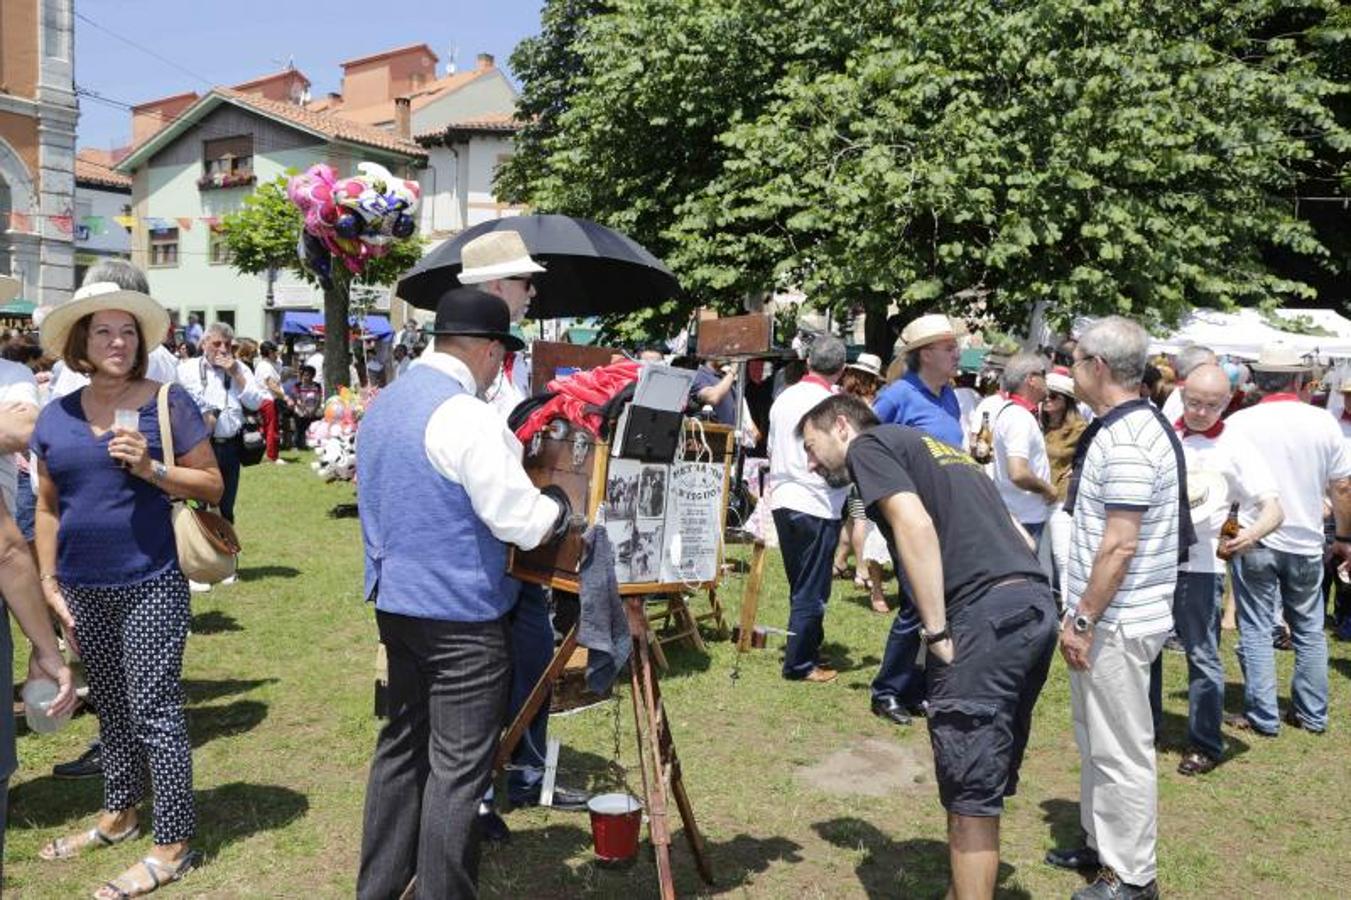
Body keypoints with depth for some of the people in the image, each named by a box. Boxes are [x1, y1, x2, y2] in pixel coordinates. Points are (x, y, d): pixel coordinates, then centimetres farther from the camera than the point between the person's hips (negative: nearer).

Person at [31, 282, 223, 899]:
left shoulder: (168, 402, -6)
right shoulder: (55, 416, 8)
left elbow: (212, 484, -5)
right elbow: (47, 506, 12)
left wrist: (150, 468, -19)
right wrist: (48, 582, 7)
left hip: (150, 586, -5)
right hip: (84, 591, 5)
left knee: (154, 710, -3)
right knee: (110, 707, 18)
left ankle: (173, 845, 6)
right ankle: (119, 815, 35)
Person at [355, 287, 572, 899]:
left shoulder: (384, 405, 10)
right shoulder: (465, 415, -19)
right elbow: (523, 523, -20)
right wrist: (561, 504, -2)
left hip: (395, 601, 9)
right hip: (461, 616, -9)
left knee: (402, 747, 19)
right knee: (458, 769, 1)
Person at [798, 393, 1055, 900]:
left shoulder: (868, 445, 6)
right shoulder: (935, 448, 29)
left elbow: (915, 525, -13)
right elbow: (1016, 537, 26)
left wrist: (937, 631, -10)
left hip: (986, 615, -9)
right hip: (1036, 607, 9)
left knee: (972, 793, -1)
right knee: (987, 779, 18)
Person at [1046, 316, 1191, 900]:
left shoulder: (1125, 441, -21)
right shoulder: (1128, 427, 12)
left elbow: (1119, 546, -24)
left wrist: (1082, 619, -18)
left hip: (1118, 622, -10)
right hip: (1106, 617, 10)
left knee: (1120, 751, 2)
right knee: (1095, 741, 20)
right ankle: (1103, 846, 34)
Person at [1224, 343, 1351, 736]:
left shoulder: (1238, 423, -9)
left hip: (1254, 541, -2)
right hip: (1307, 542, 3)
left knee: (1256, 630, 5)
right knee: (1310, 631, 16)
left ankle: (1263, 717, 9)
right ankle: (1312, 714, 24)